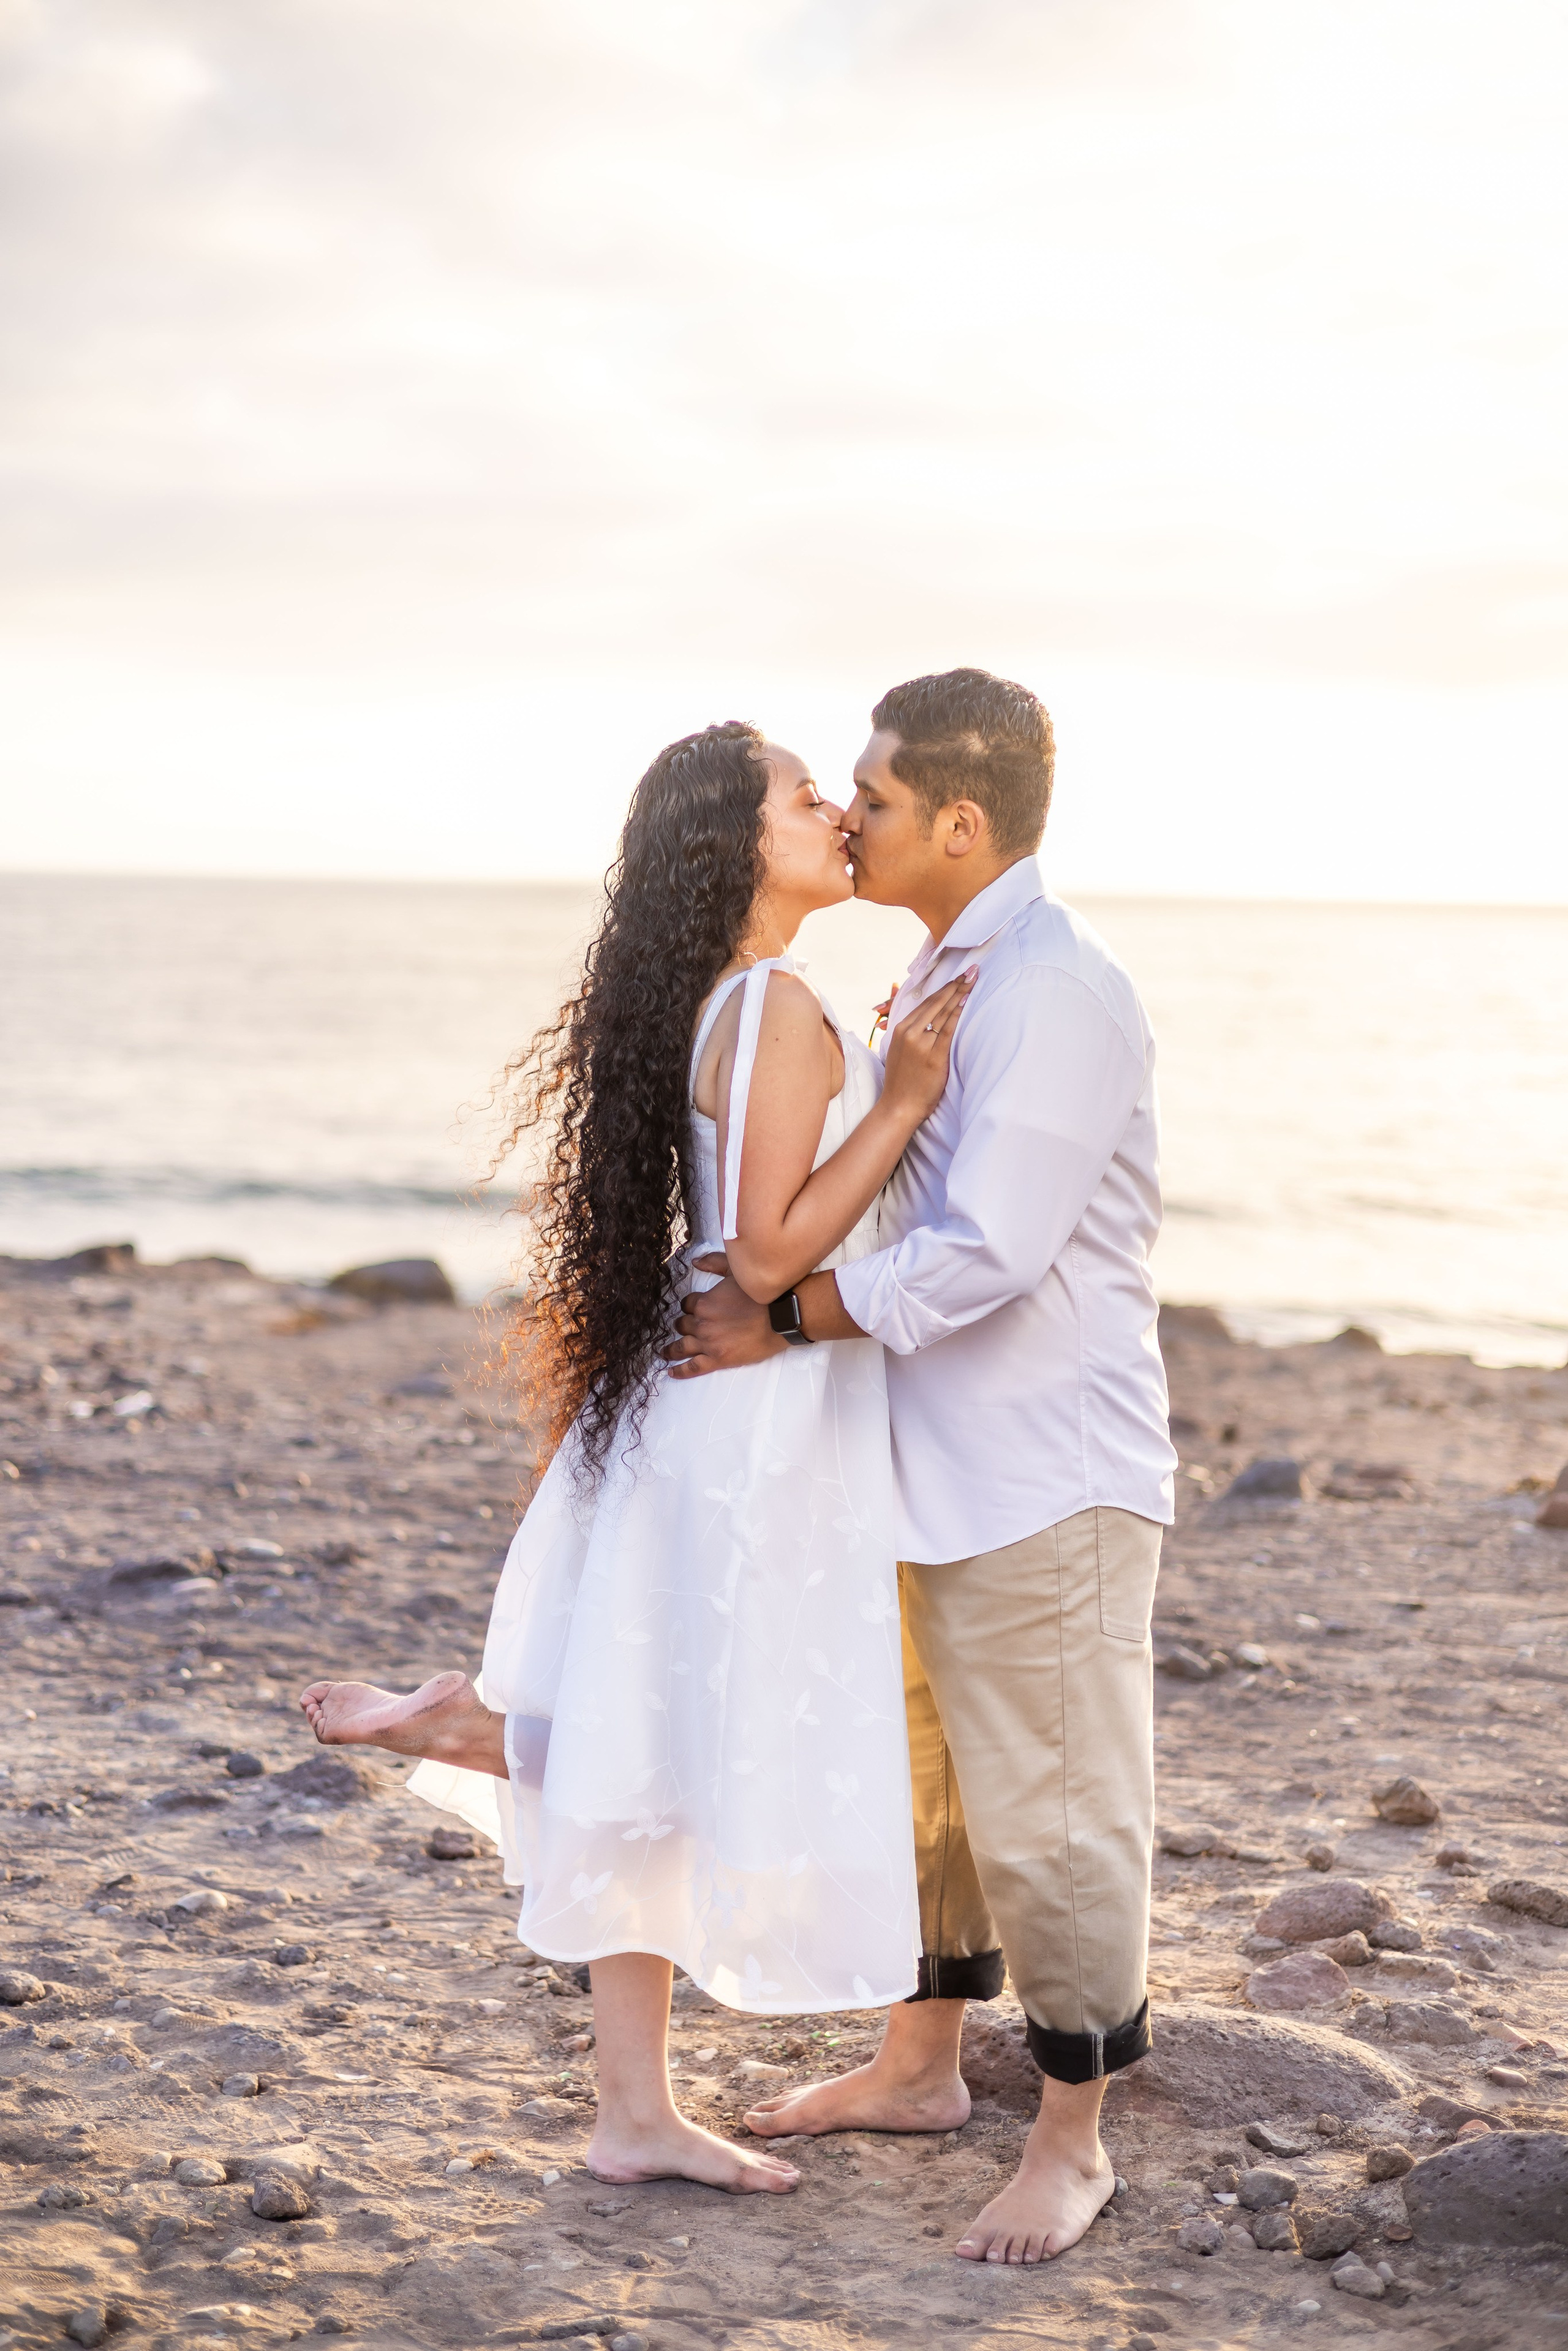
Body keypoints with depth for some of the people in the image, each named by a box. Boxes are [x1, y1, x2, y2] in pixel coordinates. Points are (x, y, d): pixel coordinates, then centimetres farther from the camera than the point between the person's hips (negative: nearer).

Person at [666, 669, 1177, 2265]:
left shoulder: (1057, 993, -19)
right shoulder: (941, 979, 12)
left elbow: (987, 1254, -25)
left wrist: (782, 1323, -18)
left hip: (1047, 1477, -9)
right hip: (934, 1468, 9)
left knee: (1049, 1815, 2)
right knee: (916, 1777, 19)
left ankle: (1071, 2141, 16)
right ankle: (918, 2067, 36)